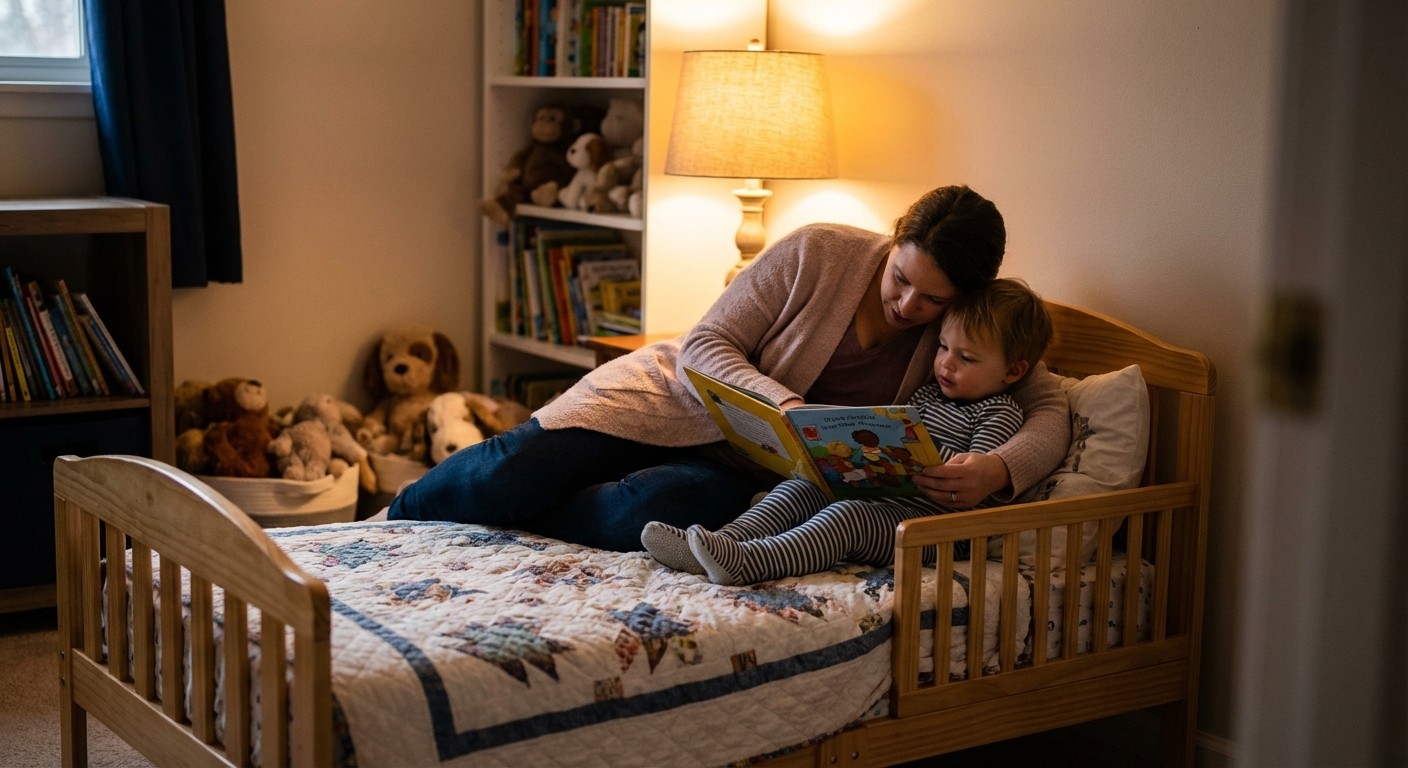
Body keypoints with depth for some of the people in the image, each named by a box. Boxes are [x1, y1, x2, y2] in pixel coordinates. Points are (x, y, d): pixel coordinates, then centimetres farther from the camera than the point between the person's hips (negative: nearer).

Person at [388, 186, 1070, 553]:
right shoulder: (818, 254, -16)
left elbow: (1052, 410, -10)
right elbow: (705, 347, -16)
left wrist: (999, 470, -32)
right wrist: (786, 405, -34)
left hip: (751, 464, 1)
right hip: (674, 397, -1)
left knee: (642, 512, -35)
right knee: (517, 470, -22)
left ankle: (503, 514, -9)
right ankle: (387, 525, 8)